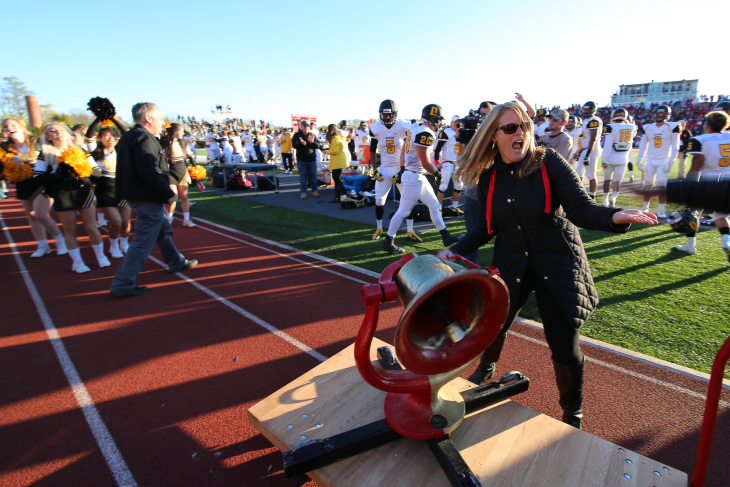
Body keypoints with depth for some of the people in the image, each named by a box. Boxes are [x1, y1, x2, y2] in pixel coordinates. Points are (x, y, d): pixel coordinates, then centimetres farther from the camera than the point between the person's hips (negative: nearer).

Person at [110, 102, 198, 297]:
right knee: (143, 242, -4)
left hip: (138, 196, 11)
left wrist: (167, 184, 9)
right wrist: (169, 193, -18)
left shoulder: (129, 137, 15)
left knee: (164, 230, 25)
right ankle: (122, 284, 2)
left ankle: (177, 262, 42)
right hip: (148, 199, -11)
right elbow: (149, 171, -26)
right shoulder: (144, 137, -16)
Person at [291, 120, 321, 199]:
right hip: (301, 160, -2)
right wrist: (301, 143, -34)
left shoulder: (312, 135, 9)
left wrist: (312, 142, -20)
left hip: (312, 159, 2)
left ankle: (314, 191, 16)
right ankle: (303, 192, 8)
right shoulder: (297, 135, 1)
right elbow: (294, 145, -13)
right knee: (303, 177, 3)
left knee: (313, 176, 7)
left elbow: (318, 145, 1)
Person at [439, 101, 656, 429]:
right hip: (511, 264, 3)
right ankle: (486, 369, 49)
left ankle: (572, 416, 27)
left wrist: (615, 217, -39)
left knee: (565, 347, -4)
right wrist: (455, 251, -4)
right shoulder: (488, 177, -2)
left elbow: (581, 210, -19)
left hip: (557, 264, -3)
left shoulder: (548, 162, -12)